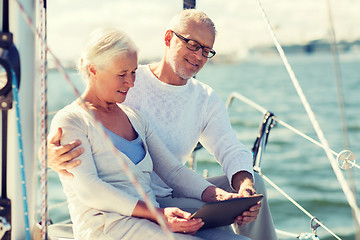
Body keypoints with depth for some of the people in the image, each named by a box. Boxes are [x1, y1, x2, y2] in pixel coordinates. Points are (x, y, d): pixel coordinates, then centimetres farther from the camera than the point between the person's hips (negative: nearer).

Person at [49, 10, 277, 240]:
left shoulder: (207, 100, 9)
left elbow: (232, 150, -1)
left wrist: (246, 186, -25)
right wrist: (53, 154, -38)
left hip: (173, 195, 6)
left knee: (254, 182, -9)